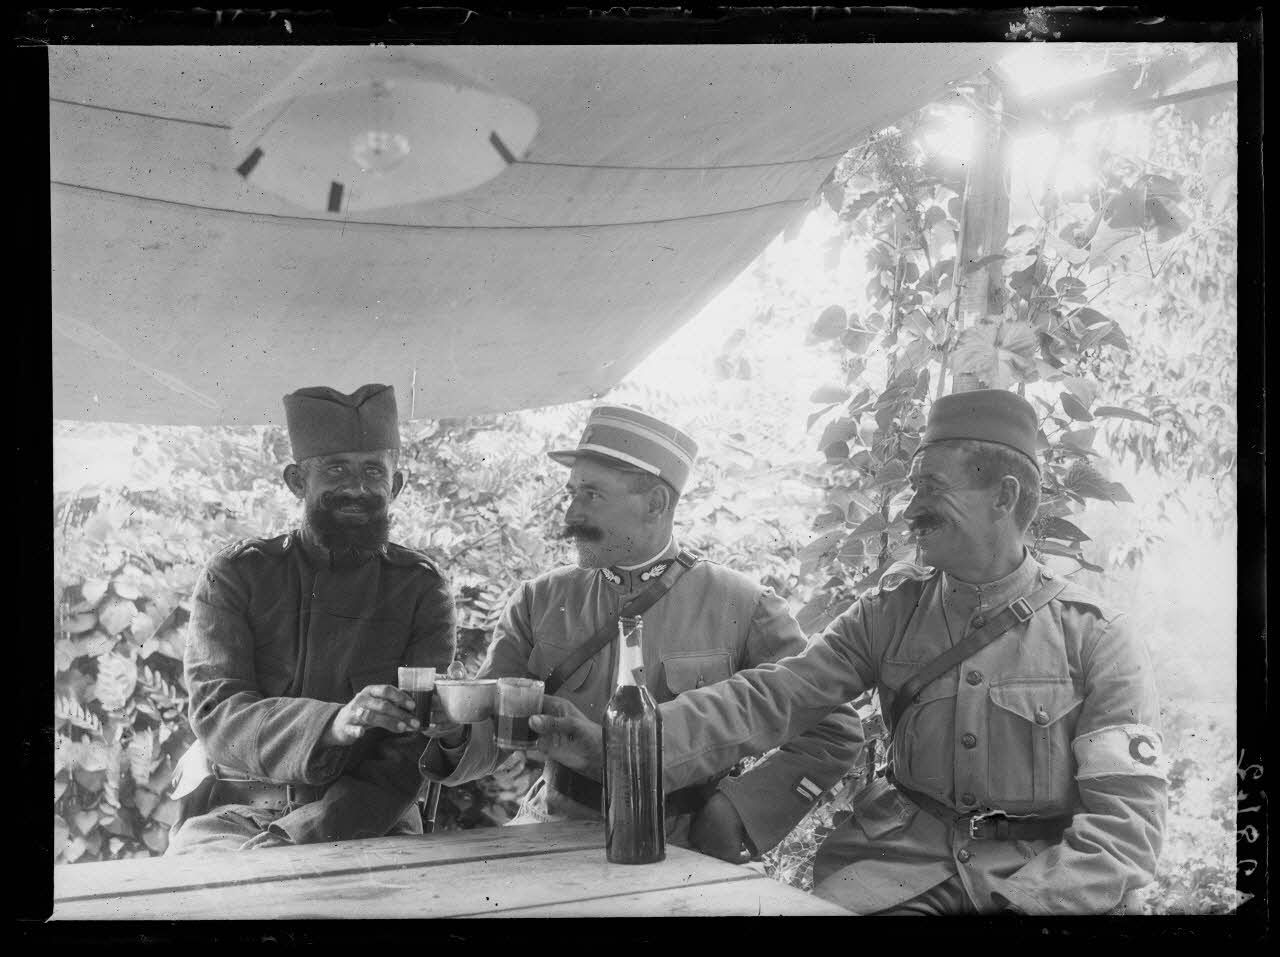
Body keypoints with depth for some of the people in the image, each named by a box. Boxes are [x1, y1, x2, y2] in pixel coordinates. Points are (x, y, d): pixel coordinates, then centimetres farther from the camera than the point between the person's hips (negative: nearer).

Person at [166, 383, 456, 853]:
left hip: (370, 823, 2)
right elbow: (215, 712, -9)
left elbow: (408, 756, -6)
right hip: (234, 810, -1)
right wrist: (332, 724, -29)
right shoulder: (236, 574, 4)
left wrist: (290, 838, -21)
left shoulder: (421, 588, 3)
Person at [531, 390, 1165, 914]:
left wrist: (1019, 901, -22)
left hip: (1045, 874, -2)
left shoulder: (1095, 638, -3)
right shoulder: (890, 613, 5)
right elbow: (770, 697, -3)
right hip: (904, 858, 2)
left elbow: (1126, 823, -7)